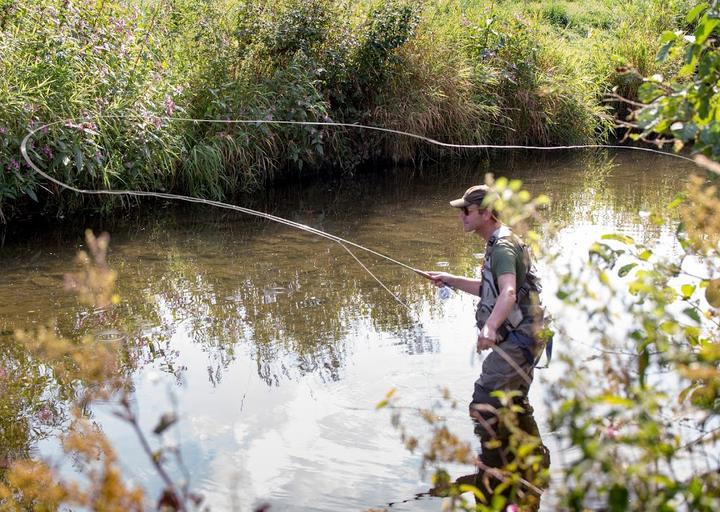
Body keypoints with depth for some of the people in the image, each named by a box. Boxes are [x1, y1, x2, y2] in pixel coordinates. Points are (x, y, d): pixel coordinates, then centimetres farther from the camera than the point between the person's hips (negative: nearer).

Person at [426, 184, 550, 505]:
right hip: (524, 337, 11)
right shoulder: (501, 244, 14)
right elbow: (489, 290, 26)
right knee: (514, 402, 25)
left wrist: (490, 327, -53)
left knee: (484, 404, -8)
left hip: (516, 340, -11)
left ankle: (492, 474, 0)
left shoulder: (503, 247, -19)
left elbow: (508, 292, -37)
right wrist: (451, 280, 18)